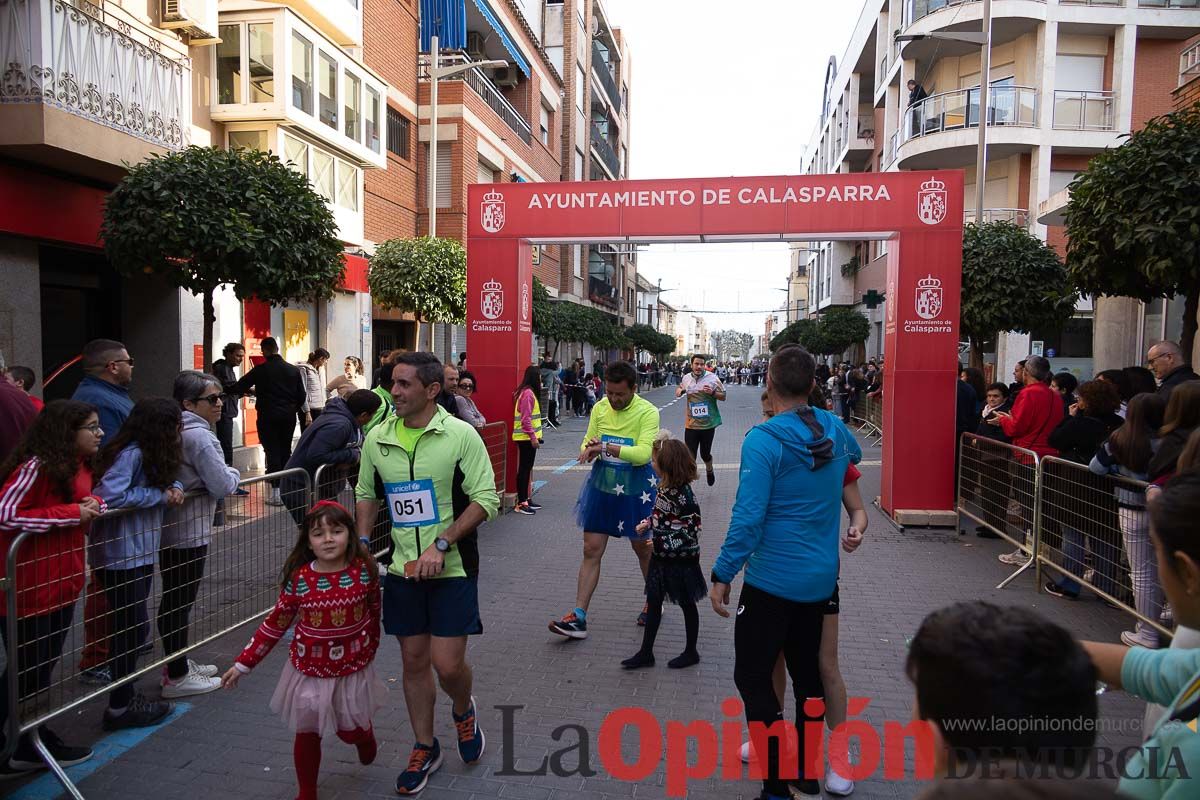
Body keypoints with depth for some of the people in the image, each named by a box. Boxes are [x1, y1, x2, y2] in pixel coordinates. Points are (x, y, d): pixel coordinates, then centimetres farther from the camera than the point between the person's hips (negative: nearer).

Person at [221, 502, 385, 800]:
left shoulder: (364, 571, -14)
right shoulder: (299, 579, -14)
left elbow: (373, 614, 3)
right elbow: (275, 624, -3)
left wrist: (369, 649, 15)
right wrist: (243, 664, -1)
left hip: (353, 668, 0)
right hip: (309, 670, 0)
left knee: (351, 730, 13)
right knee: (306, 734, 13)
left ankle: (365, 736, 50)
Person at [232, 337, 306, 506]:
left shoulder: (260, 370, -6)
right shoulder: (293, 370, 4)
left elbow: (238, 388, -1)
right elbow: (302, 397, 5)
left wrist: (250, 390, 20)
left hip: (267, 417, -3)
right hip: (289, 417, 3)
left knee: (272, 452, -1)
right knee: (286, 451, 12)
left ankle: (276, 491, -6)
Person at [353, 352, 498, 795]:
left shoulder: (461, 435, -12)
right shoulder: (377, 438, 1)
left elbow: (486, 500, -13)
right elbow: (367, 494, 15)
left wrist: (441, 545, -20)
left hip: (453, 568, -4)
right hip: (402, 569, 4)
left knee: (448, 665, -3)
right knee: (414, 661, 13)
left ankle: (463, 709, 33)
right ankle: (425, 748, 34)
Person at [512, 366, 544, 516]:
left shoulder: (527, 392, 15)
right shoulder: (528, 393, -16)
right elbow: (525, 419, -21)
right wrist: (533, 437, -21)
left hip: (528, 437, 10)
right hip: (527, 438, -10)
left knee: (527, 468, 14)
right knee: (524, 469, -6)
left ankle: (526, 499, 21)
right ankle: (521, 503, -3)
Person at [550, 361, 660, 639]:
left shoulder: (647, 412, -15)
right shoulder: (600, 408, 0)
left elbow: (643, 453, -26)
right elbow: (587, 442, 5)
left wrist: (606, 446, -32)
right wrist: (589, 449, -19)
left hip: (636, 487, -4)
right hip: (602, 483, 4)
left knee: (643, 548, 14)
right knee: (591, 550, 3)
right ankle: (578, 616, 7)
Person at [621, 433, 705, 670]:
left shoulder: (683, 494, -23)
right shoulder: (665, 487, 2)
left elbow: (693, 529, -22)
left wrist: (663, 539, -25)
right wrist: (648, 523, 1)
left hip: (681, 559, -8)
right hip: (662, 556, 8)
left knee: (687, 604, 10)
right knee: (653, 602, 12)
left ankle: (691, 652, 28)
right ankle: (646, 653, 22)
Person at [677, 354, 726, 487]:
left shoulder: (712, 378, -7)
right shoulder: (686, 378, 2)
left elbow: (723, 396, -1)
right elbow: (679, 389, 23)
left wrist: (712, 392, -21)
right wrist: (679, 391, -1)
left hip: (708, 424, -1)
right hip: (691, 424, 2)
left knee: (705, 453, 12)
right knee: (690, 456, -2)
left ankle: (709, 470, 45)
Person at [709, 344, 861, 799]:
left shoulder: (763, 440, -20)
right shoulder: (835, 430, 0)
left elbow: (748, 517, -23)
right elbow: (854, 457, 25)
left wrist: (722, 574, -16)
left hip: (773, 578, -7)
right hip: (820, 578, 7)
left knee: (752, 677, 5)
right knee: (807, 672, 19)